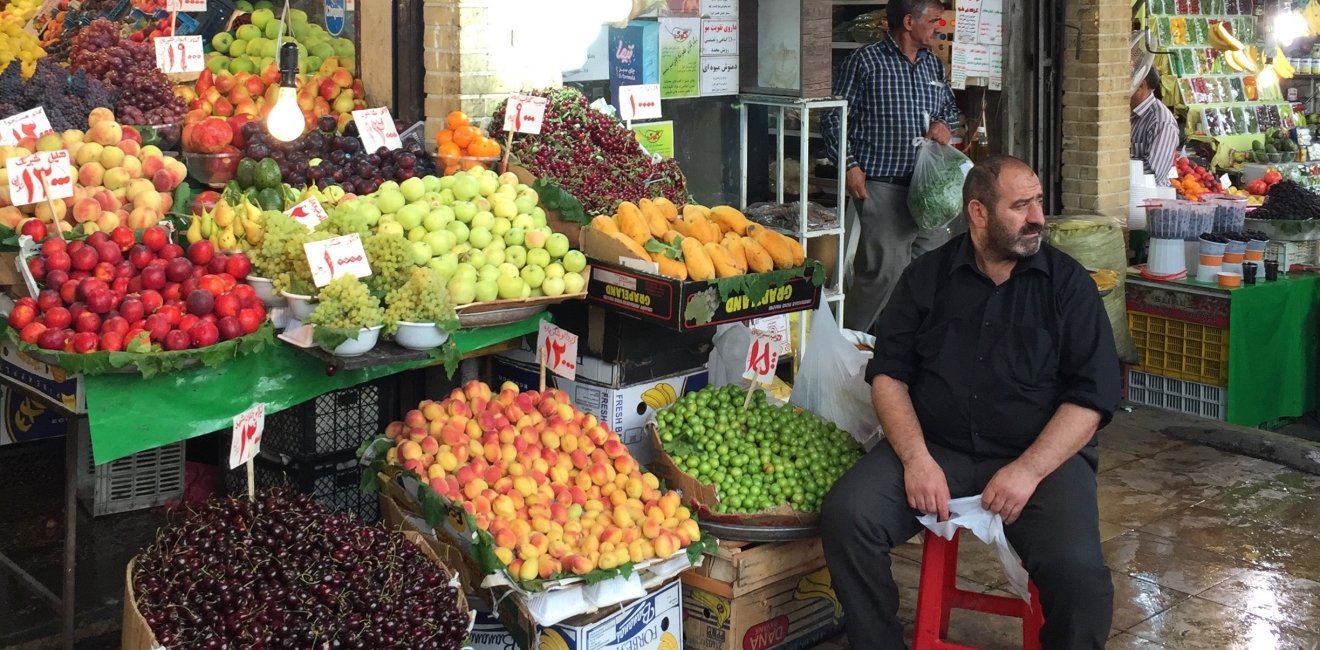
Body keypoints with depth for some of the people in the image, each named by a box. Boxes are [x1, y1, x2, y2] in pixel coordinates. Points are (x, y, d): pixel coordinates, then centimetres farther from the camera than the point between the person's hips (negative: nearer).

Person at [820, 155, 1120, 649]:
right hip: (934, 447, 2)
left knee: (1077, 571, -29)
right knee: (845, 516, -22)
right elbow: (888, 374, 5)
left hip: (1041, 458, -2)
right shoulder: (927, 276, 8)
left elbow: (1091, 398, -3)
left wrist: (1028, 470, -16)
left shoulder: (1068, 284, 3)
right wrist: (916, 457, -11)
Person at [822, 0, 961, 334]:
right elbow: (834, 117, -4)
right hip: (883, 189, -7)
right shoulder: (864, 62, -5)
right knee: (884, 271, -10)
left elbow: (950, 106, 30)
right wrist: (848, 165, -11)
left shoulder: (933, 65, 15)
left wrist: (943, 123, 6)